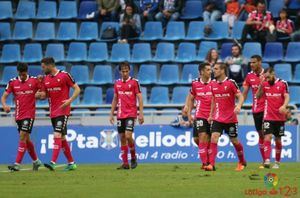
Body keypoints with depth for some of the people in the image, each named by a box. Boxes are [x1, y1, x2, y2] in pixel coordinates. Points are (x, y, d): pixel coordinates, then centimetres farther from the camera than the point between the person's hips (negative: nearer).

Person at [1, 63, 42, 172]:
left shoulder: (34, 81, -3)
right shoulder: (13, 82, 2)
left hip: (29, 114, -4)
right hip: (18, 115, 4)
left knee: (23, 137, -15)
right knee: (26, 139, 12)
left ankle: (17, 164, -18)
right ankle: (36, 161, 30)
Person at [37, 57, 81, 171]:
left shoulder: (64, 75, -8)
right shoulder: (46, 79, 11)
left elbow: (77, 89, -5)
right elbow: (45, 95, 19)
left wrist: (70, 100, -19)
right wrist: (41, 95, -4)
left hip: (63, 111, -7)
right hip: (53, 112, 7)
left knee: (57, 135, -17)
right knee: (62, 138, 9)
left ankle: (53, 163, -25)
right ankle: (71, 163, 17)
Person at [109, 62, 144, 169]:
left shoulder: (134, 82, -4)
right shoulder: (117, 83, 10)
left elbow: (139, 98, -5)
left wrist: (141, 113, -12)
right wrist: (111, 114, 14)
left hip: (131, 113, -5)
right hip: (120, 115, 5)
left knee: (128, 136, -16)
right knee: (122, 138, 3)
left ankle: (133, 157, 5)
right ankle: (125, 163, 7)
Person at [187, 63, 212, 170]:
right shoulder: (195, 83, 1)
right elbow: (191, 99, 13)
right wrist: (189, 114, 7)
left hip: (212, 115, 1)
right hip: (200, 115, -1)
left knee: (208, 140, 3)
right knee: (202, 137, -14)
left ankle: (208, 161, 17)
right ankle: (204, 163, -10)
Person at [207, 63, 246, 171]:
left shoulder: (231, 83, -9)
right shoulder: (213, 84, 6)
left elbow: (240, 96, -9)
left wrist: (238, 106, -29)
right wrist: (211, 115, 16)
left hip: (230, 118, -3)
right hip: (218, 118, 3)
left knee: (234, 141, 8)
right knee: (214, 138, -14)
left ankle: (242, 162, 30)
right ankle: (211, 164, -18)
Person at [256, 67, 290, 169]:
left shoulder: (283, 83, -4)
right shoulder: (264, 84, 3)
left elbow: (287, 97, -8)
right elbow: (258, 96, 2)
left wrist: (284, 106, -28)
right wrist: (261, 83, -9)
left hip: (280, 117, -1)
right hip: (268, 117, 1)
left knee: (278, 140, 9)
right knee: (267, 138, -15)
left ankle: (277, 162, 22)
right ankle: (267, 161, -23)